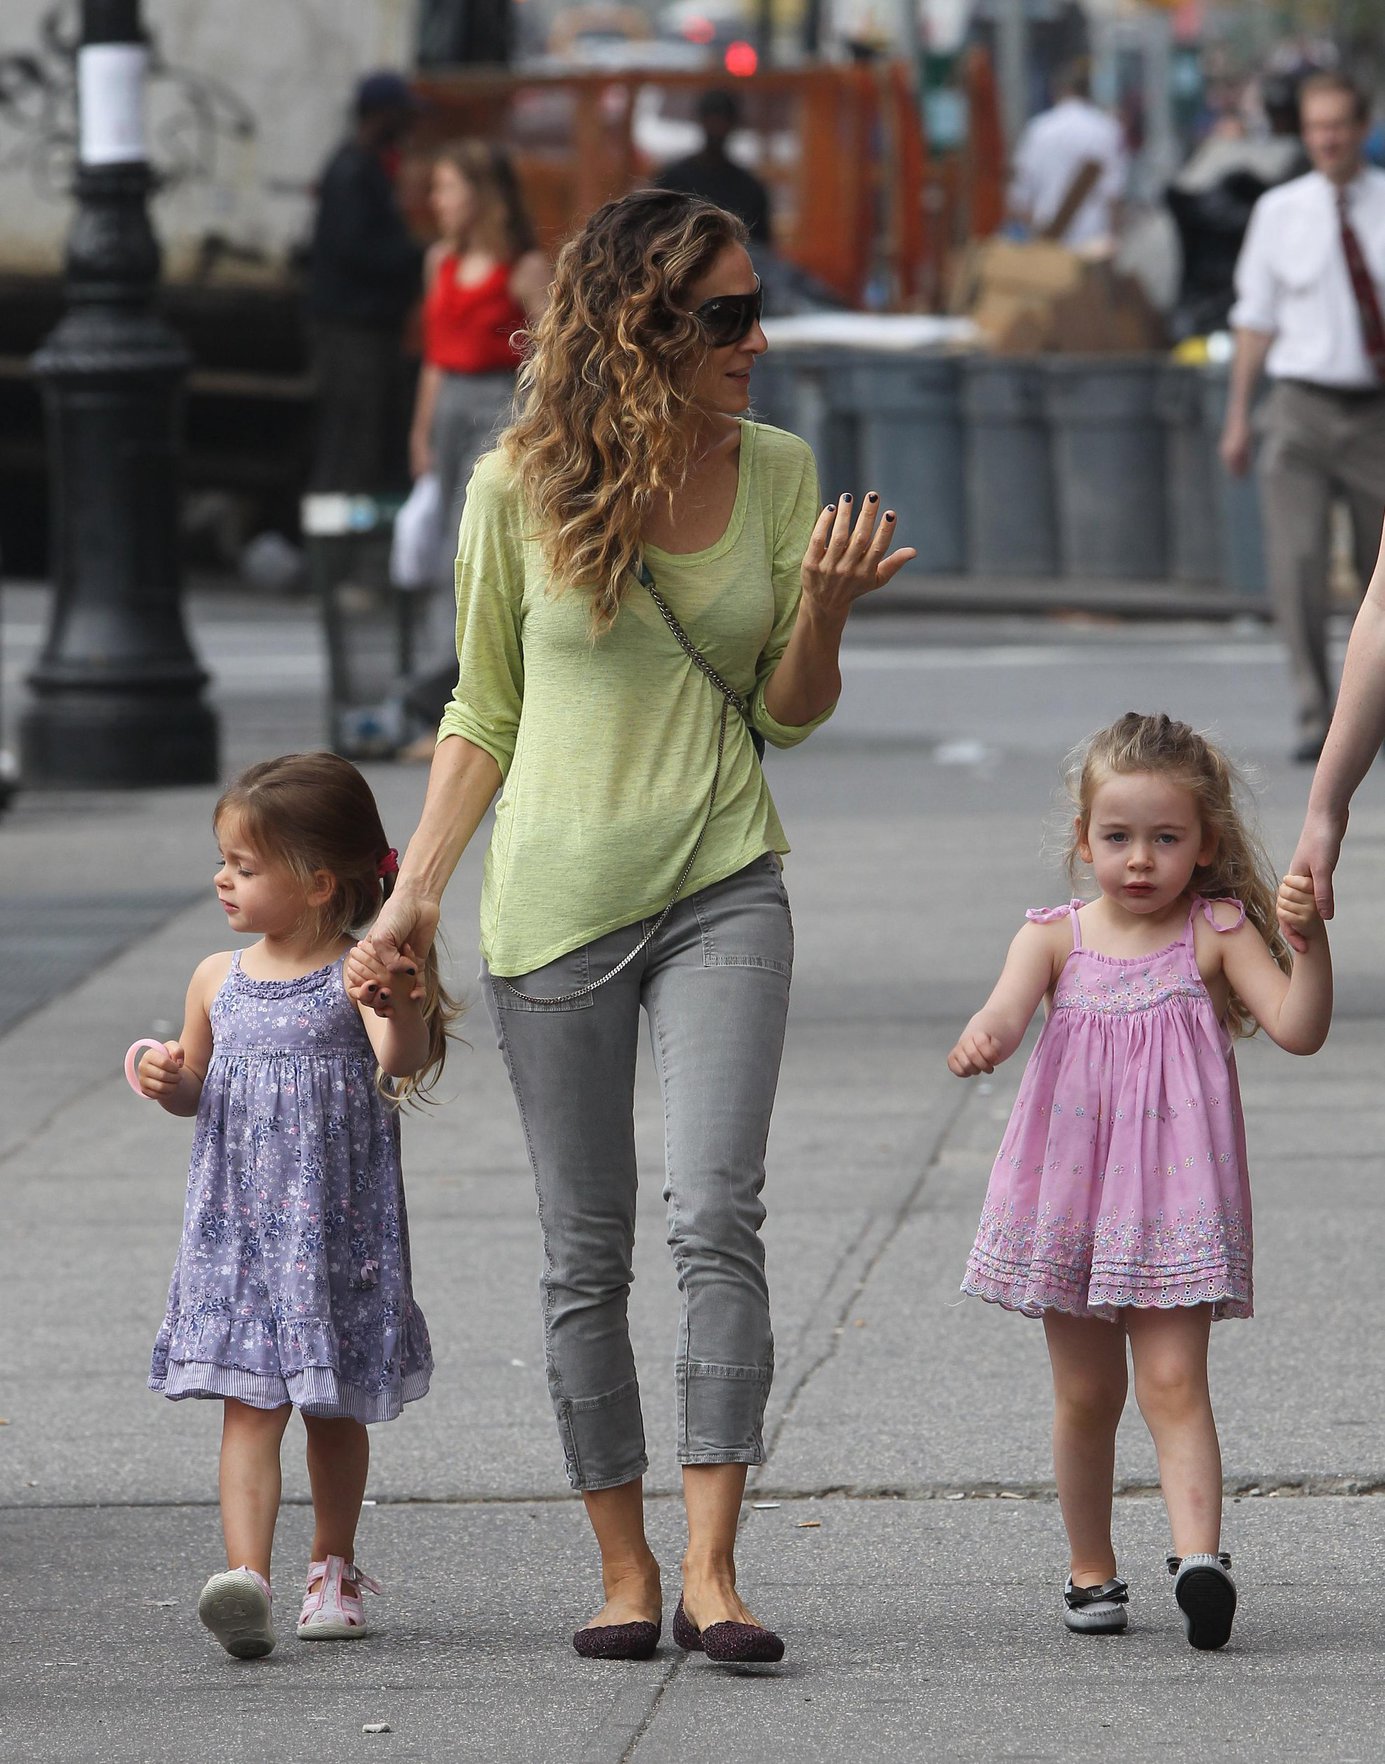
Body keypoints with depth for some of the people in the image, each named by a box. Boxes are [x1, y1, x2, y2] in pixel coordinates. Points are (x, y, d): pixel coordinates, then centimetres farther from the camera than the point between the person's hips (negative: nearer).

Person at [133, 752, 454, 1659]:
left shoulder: (357, 978, -8)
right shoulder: (219, 981, 6)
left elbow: (403, 1064, -24)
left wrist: (401, 1010, -44)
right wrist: (169, 1081, -5)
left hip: (338, 1233, -2)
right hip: (239, 1233, 2)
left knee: (334, 1409, 12)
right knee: (250, 1405, -10)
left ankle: (333, 1570, 31)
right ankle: (248, 1580, -23)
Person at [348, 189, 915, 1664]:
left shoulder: (776, 474, 1)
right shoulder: (519, 490, -4)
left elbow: (788, 715, 7)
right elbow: (484, 710, 7)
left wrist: (823, 611, -12)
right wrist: (416, 890, 0)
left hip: (722, 889, 0)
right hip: (556, 902, 0)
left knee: (715, 1218, -14)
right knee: (585, 1254, 4)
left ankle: (710, 1570, -13)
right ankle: (625, 1570, 15)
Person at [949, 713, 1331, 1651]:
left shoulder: (1217, 931, -2)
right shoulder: (1056, 936, 3)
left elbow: (1298, 1029, -10)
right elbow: (1008, 1009, -15)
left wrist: (1310, 937, -25)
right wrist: (981, 1038, -38)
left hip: (1173, 1194, -2)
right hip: (1071, 1189, 2)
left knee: (1173, 1381, -14)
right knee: (1086, 1394, 9)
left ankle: (1199, 1553, -25)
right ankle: (1091, 1569, 21)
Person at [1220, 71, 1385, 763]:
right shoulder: (1279, 211, 3)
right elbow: (1256, 316, 9)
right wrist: (1238, 414, 7)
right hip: (1303, 402, 0)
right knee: (1296, 564, -12)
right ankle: (1315, 719, -7)